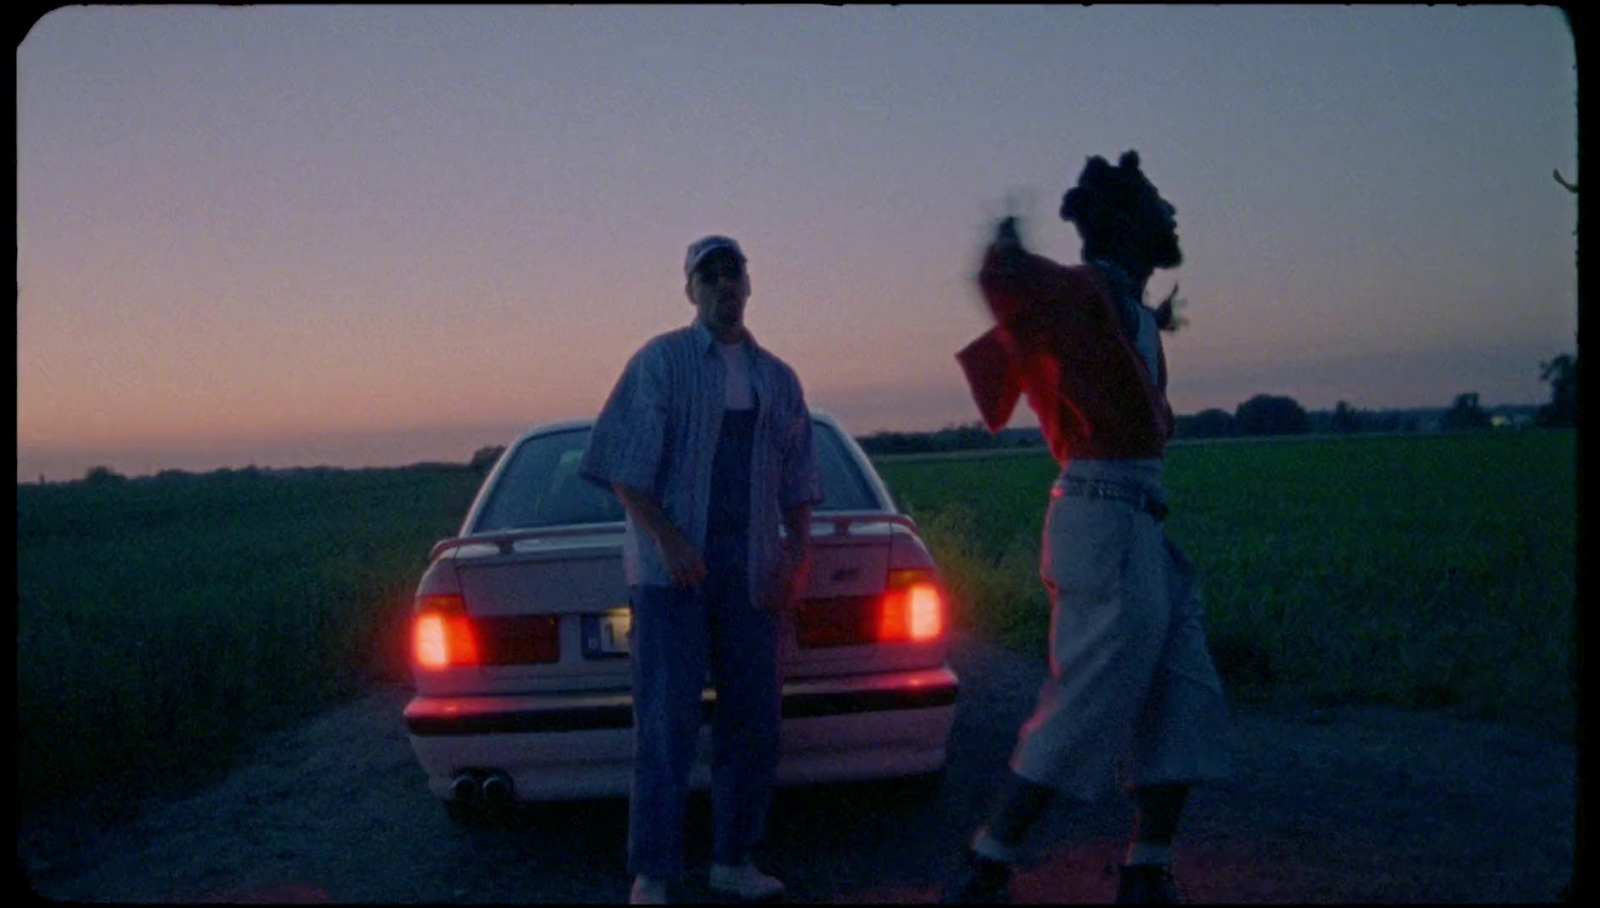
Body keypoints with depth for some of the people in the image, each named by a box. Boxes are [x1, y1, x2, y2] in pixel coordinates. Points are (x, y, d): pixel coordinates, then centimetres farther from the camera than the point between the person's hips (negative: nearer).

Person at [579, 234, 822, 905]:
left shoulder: (776, 379, 14)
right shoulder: (660, 362, 0)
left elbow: (798, 480, 17)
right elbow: (627, 470, -6)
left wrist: (797, 553, 4)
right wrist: (668, 539, -17)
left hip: (749, 572, 5)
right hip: (672, 570, -5)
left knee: (753, 720, 8)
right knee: (665, 723, -5)